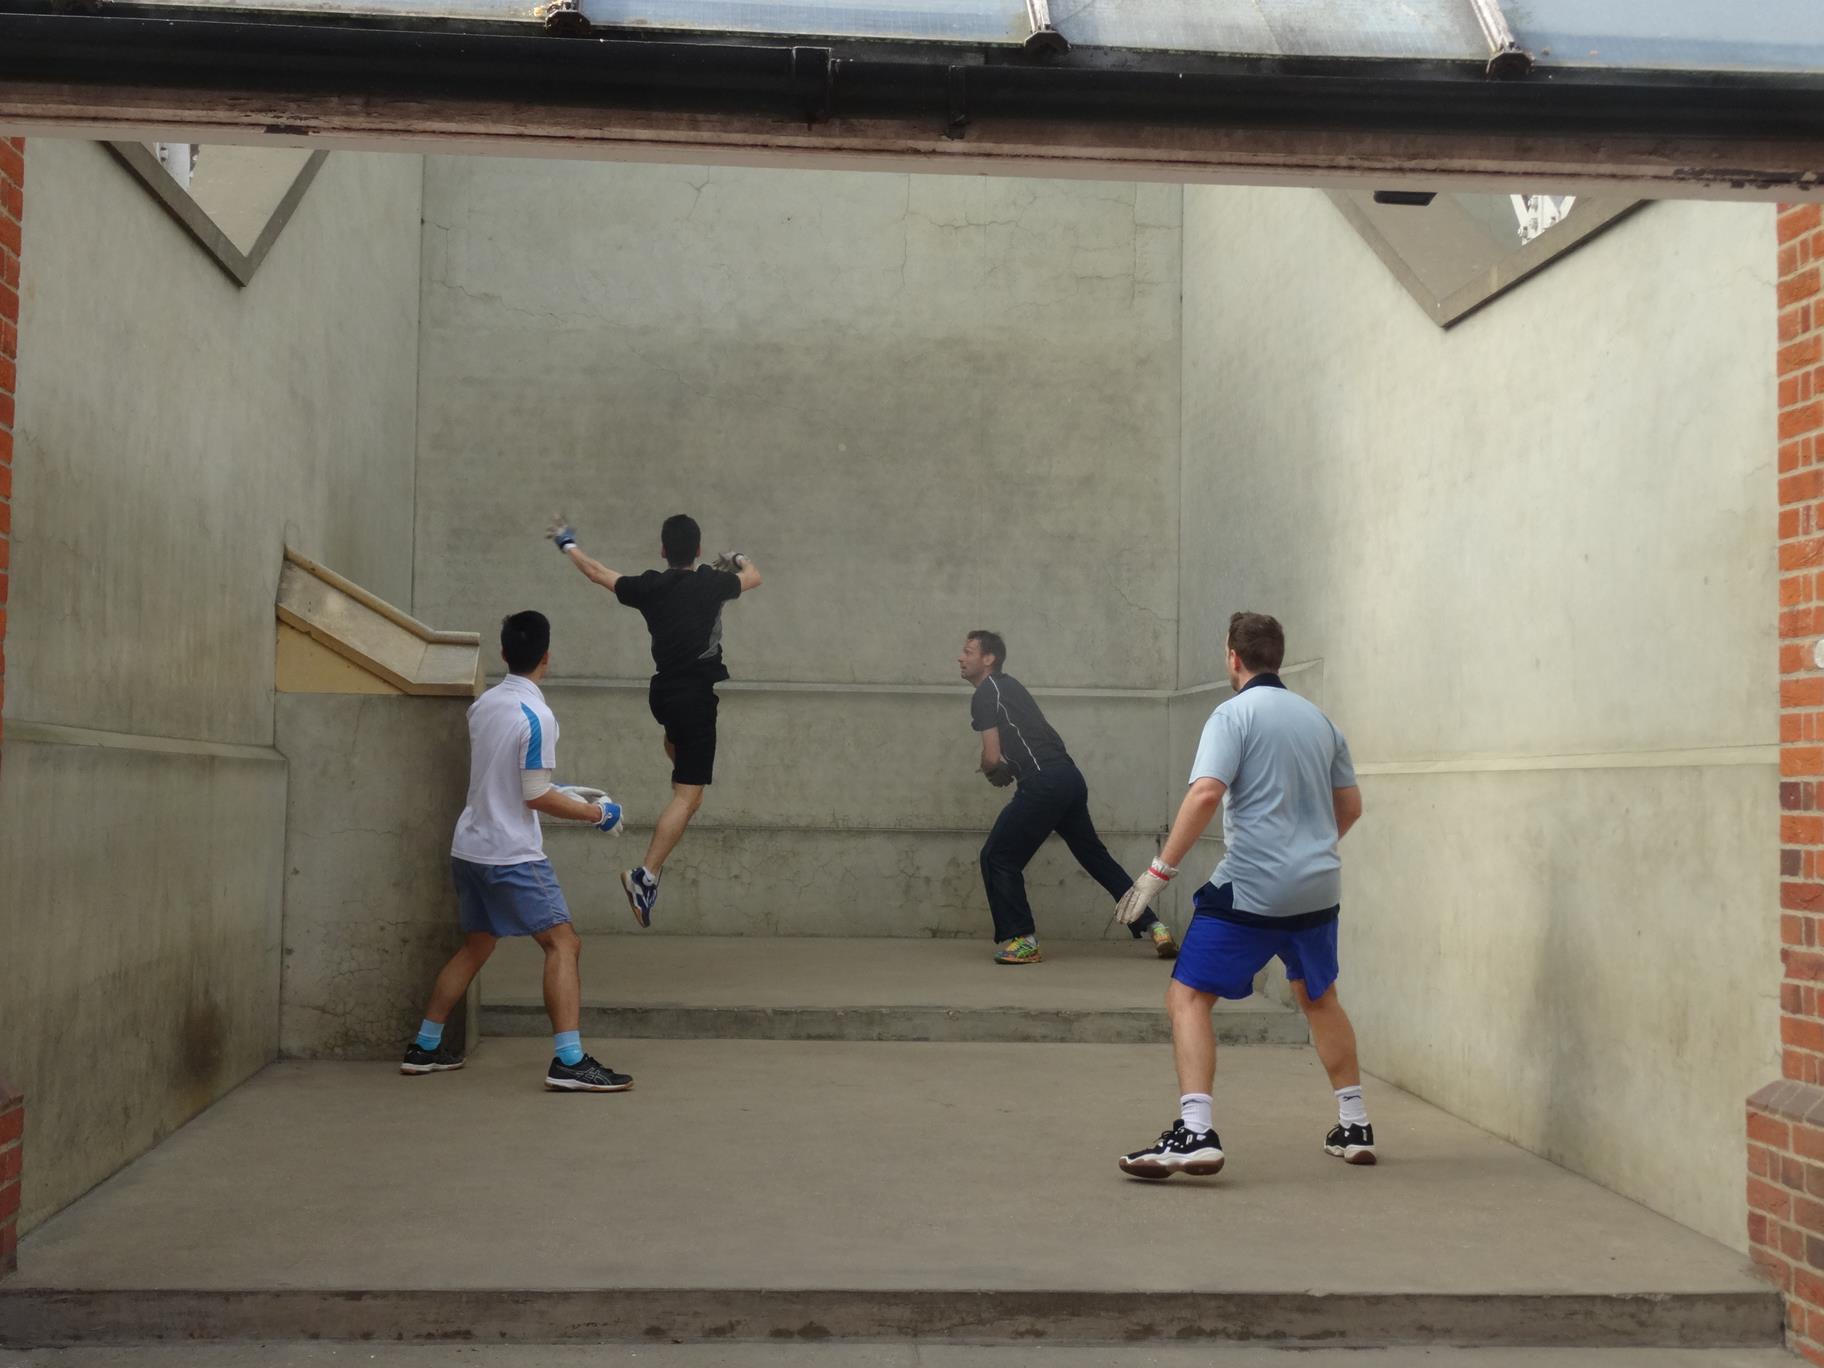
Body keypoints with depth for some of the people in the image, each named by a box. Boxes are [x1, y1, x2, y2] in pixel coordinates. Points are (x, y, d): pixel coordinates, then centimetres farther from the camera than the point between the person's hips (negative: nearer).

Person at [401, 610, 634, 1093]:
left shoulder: (482, 705, 7)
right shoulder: (536, 716, -16)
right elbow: (537, 796, -17)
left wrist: (558, 793, 31)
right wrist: (595, 813, -5)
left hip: (469, 848, 8)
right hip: (513, 854, -8)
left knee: (475, 946, 19)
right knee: (562, 944, -7)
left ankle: (425, 1048, 25)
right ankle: (569, 1061, -14)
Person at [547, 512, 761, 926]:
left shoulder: (648, 586, 0)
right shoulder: (711, 584, -7)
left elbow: (597, 573, 15)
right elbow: (753, 578, 14)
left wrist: (567, 544, 32)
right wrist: (738, 559, 36)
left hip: (663, 691, 6)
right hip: (697, 695, -6)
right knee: (688, 796, -7)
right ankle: (646, 875, -16)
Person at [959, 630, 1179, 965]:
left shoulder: (986, 693, -6)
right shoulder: (1008, 686, 22)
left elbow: (991, 756, -13)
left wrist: (992, 772, 9)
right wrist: (1005, 771, 15)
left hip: (1044, 784, -9)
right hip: (1069, 776, 9)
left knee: (997, 858, 0)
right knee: (1096, 856, 17)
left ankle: (1021, 940, 0)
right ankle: (1152, 926, 18)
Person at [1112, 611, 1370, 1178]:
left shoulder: (1234, 714, -7)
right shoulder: (1318, 718, 13)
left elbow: (1205, 794, -21)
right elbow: (1350, 804, 21)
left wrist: (1160, 870, -18)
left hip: (1252, 888, -7)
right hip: (1319, 887, 7)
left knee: (1187, 997, -4)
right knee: (1320, 999, 25)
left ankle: (1195, 1132, -19)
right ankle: (1354, 1128, 30)